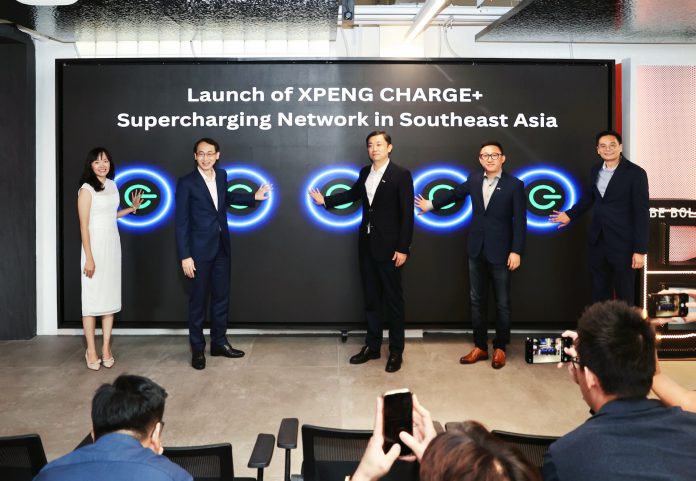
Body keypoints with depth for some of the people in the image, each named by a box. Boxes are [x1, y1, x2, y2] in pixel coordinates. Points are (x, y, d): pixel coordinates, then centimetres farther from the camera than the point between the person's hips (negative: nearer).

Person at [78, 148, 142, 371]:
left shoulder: (112, 185, 9)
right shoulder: (86, 189, -10)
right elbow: (84, 226, -13)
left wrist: (132, 208, 20)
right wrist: (88, 257, -17)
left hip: (113, 244, 7)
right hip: (95, 246, -6)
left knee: (110, 296, 7)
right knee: (92, 298, -1)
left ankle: (106, 348, 15)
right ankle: (91, 350, 8)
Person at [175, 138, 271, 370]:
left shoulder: (221, 175, 6)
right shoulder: (186, 183, -12)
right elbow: (181, 222, -13)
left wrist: (254, 197, 23)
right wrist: (185, 256, -16)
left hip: (221, 247, 6)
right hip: (200, 250, -6)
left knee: (221, 297, 13)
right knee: (198, 300, 4)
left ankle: (219, 342, 26)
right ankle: (197, 349, 15)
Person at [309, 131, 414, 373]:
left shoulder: (401, 174, -11)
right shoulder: (365, 172, 7)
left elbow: (407, 214, -13)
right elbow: (353, 194, 26)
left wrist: (403, 248, -16)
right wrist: (325, 200, 19)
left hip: (389, 246, -6)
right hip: (367, 244, 6)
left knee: (393, 299, 4)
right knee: (371, 298, 14)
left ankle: (396, 351, 14)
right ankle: (372, 346, 25)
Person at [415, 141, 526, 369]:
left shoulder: (514, 184, -9)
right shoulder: (474, 180, 3)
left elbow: (520, 221, -11)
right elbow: (456, 193, 23)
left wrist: (516, 251, -16)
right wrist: (431, 204, 33)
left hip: (500, 252, -4)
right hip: (477, 251, 4)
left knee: (502, 303, 7)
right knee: (477, 300, 10)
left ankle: (499, 347, 20)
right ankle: (480, 346, 20)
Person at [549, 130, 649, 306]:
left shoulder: (636, 173, -13)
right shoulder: (596, 169, 5)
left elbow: (641, 213, -14)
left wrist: (640, 249, -16)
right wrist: (570, 214, 19)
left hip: (623, 242, -5)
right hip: (598, 240, 6)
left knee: (624, 293, 7)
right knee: (599, 291, 15)